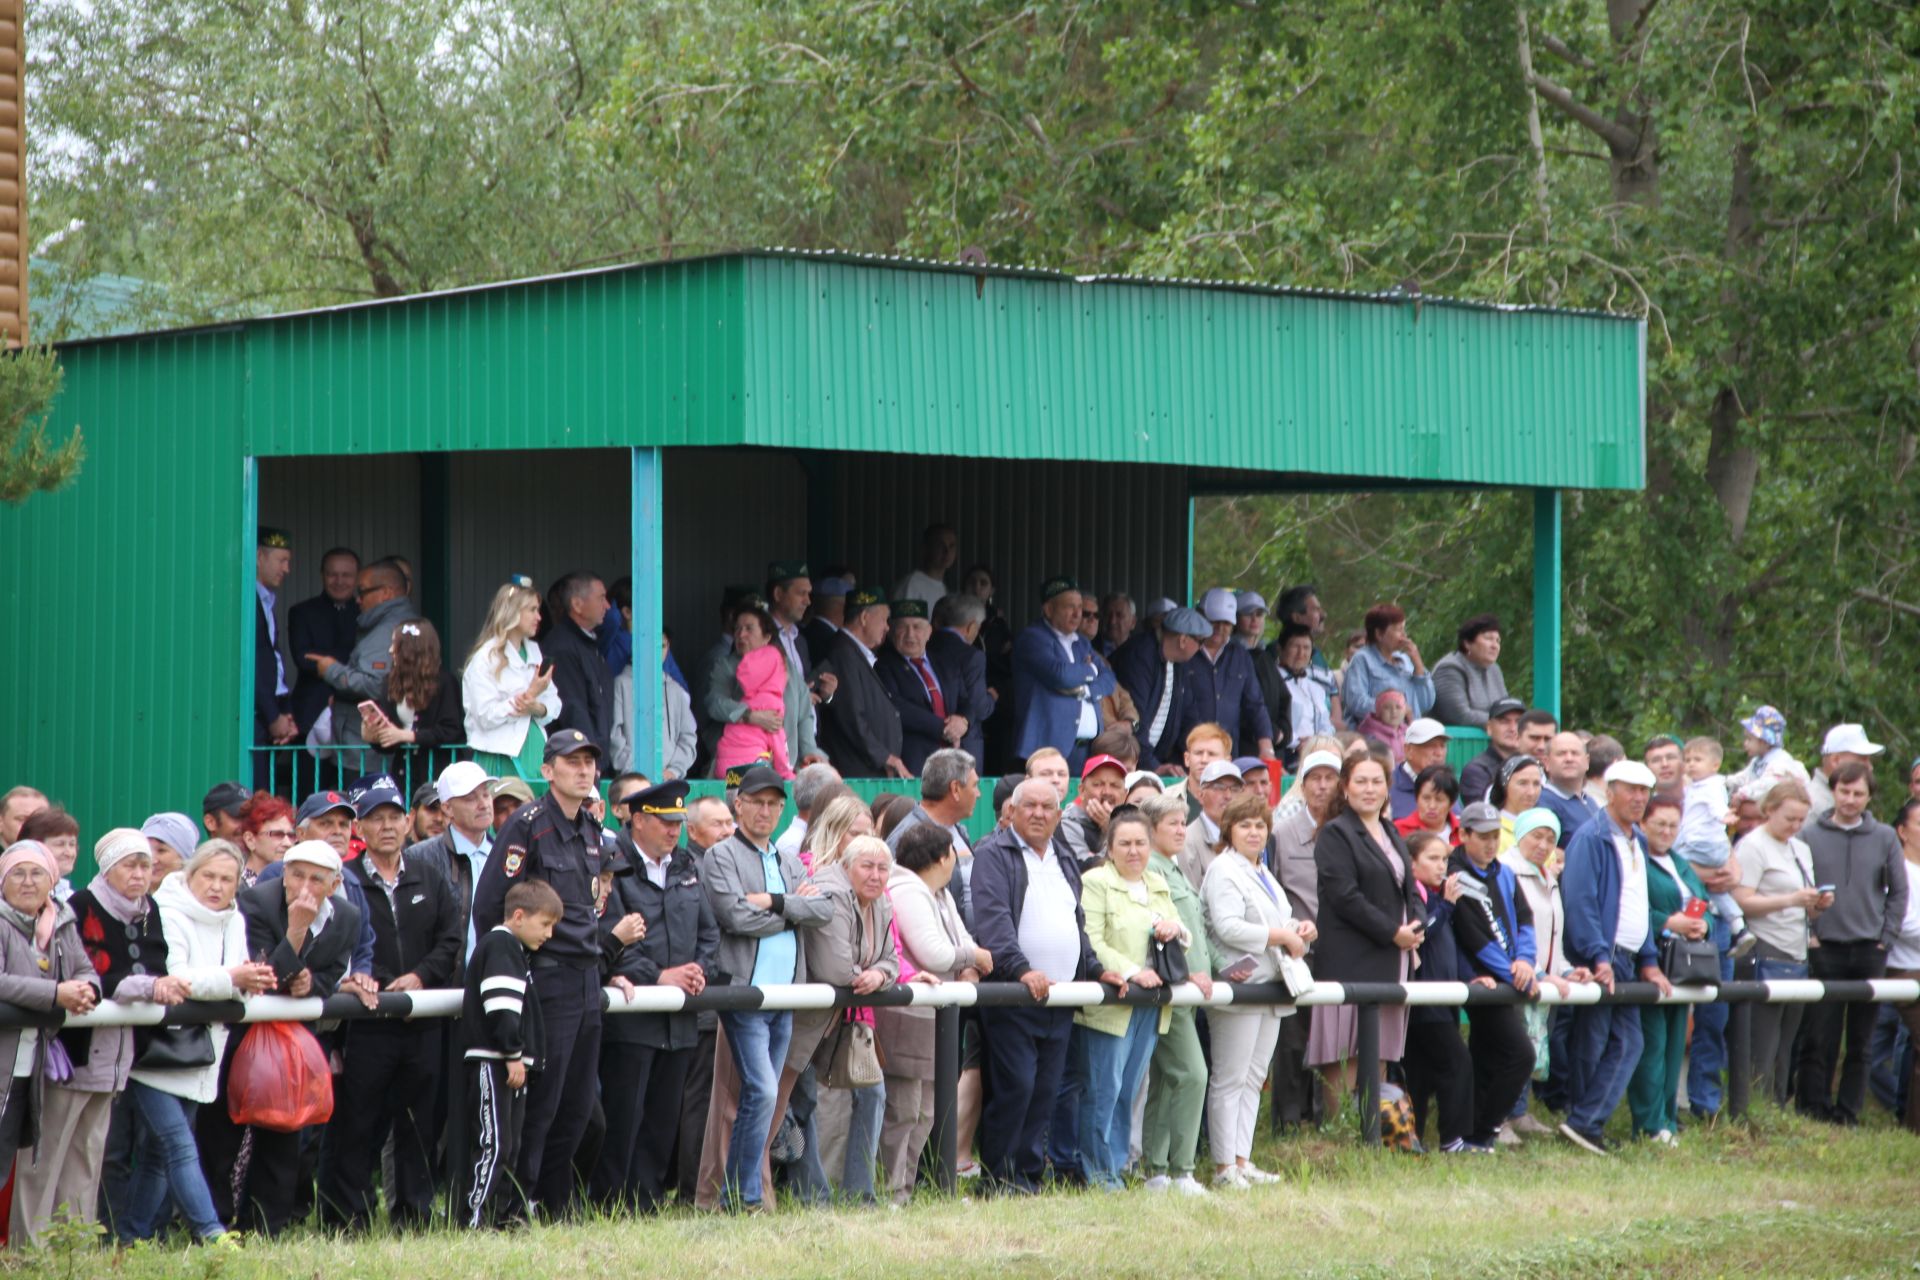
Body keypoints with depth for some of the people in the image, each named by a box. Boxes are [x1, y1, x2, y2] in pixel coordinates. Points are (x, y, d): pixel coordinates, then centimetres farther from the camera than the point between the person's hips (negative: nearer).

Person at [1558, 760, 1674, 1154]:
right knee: (1591, 1044, -6)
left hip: (1625, 961, 8)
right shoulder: (1592, 838, -9)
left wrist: (1648, 962, 17)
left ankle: (1586, 1124, 1)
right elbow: (1580, 901, -16)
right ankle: (1584, 1122, -2)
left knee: (1628, 1044, 2)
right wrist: (1599, 957, -21)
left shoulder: (1637, 842, 19)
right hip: (1598, 961, -8)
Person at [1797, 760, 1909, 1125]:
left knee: (1860, 1041, 5)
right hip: (1825, 950, -2)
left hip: (1869, 951, 2)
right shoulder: (1811, 836, 2)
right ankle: (1814, 1110, -1)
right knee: (1819, 1038, -5)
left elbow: (1899, 892, 10)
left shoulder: (1884, 838, 6)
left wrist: (1886, 938, 2)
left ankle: (1848, 1112, 10)